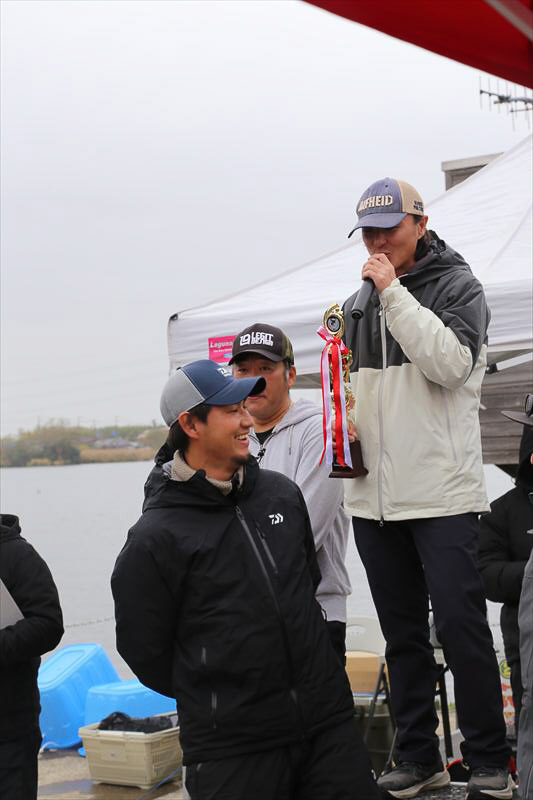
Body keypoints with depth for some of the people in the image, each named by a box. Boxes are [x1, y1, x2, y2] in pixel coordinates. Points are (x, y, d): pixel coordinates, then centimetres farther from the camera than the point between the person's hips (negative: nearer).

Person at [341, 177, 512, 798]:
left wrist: (395, 293, -18)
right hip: (373, 497, 6)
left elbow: (451, 362, -19)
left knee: (462, 629, -5)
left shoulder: (456, 285, -2)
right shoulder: (359, 304, 15)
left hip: (442, 495, -6)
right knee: (402, 635, 12)